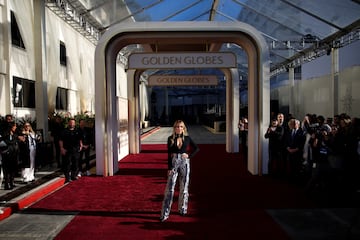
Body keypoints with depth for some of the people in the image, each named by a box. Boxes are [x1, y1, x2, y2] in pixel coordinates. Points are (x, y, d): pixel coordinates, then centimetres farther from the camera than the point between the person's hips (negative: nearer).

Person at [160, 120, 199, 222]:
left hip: (184, 163, 1)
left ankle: (183, 209, 25)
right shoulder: (170, 139, 1)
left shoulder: (187, 138, 3)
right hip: (174, 162, -1)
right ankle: (165, 213, -1)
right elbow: (169, 154, 0)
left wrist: (189, 155, -5)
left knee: (184, 187, 9)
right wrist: (169, 168, -7)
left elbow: (197, 148, 10)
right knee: (170, 188, -4)